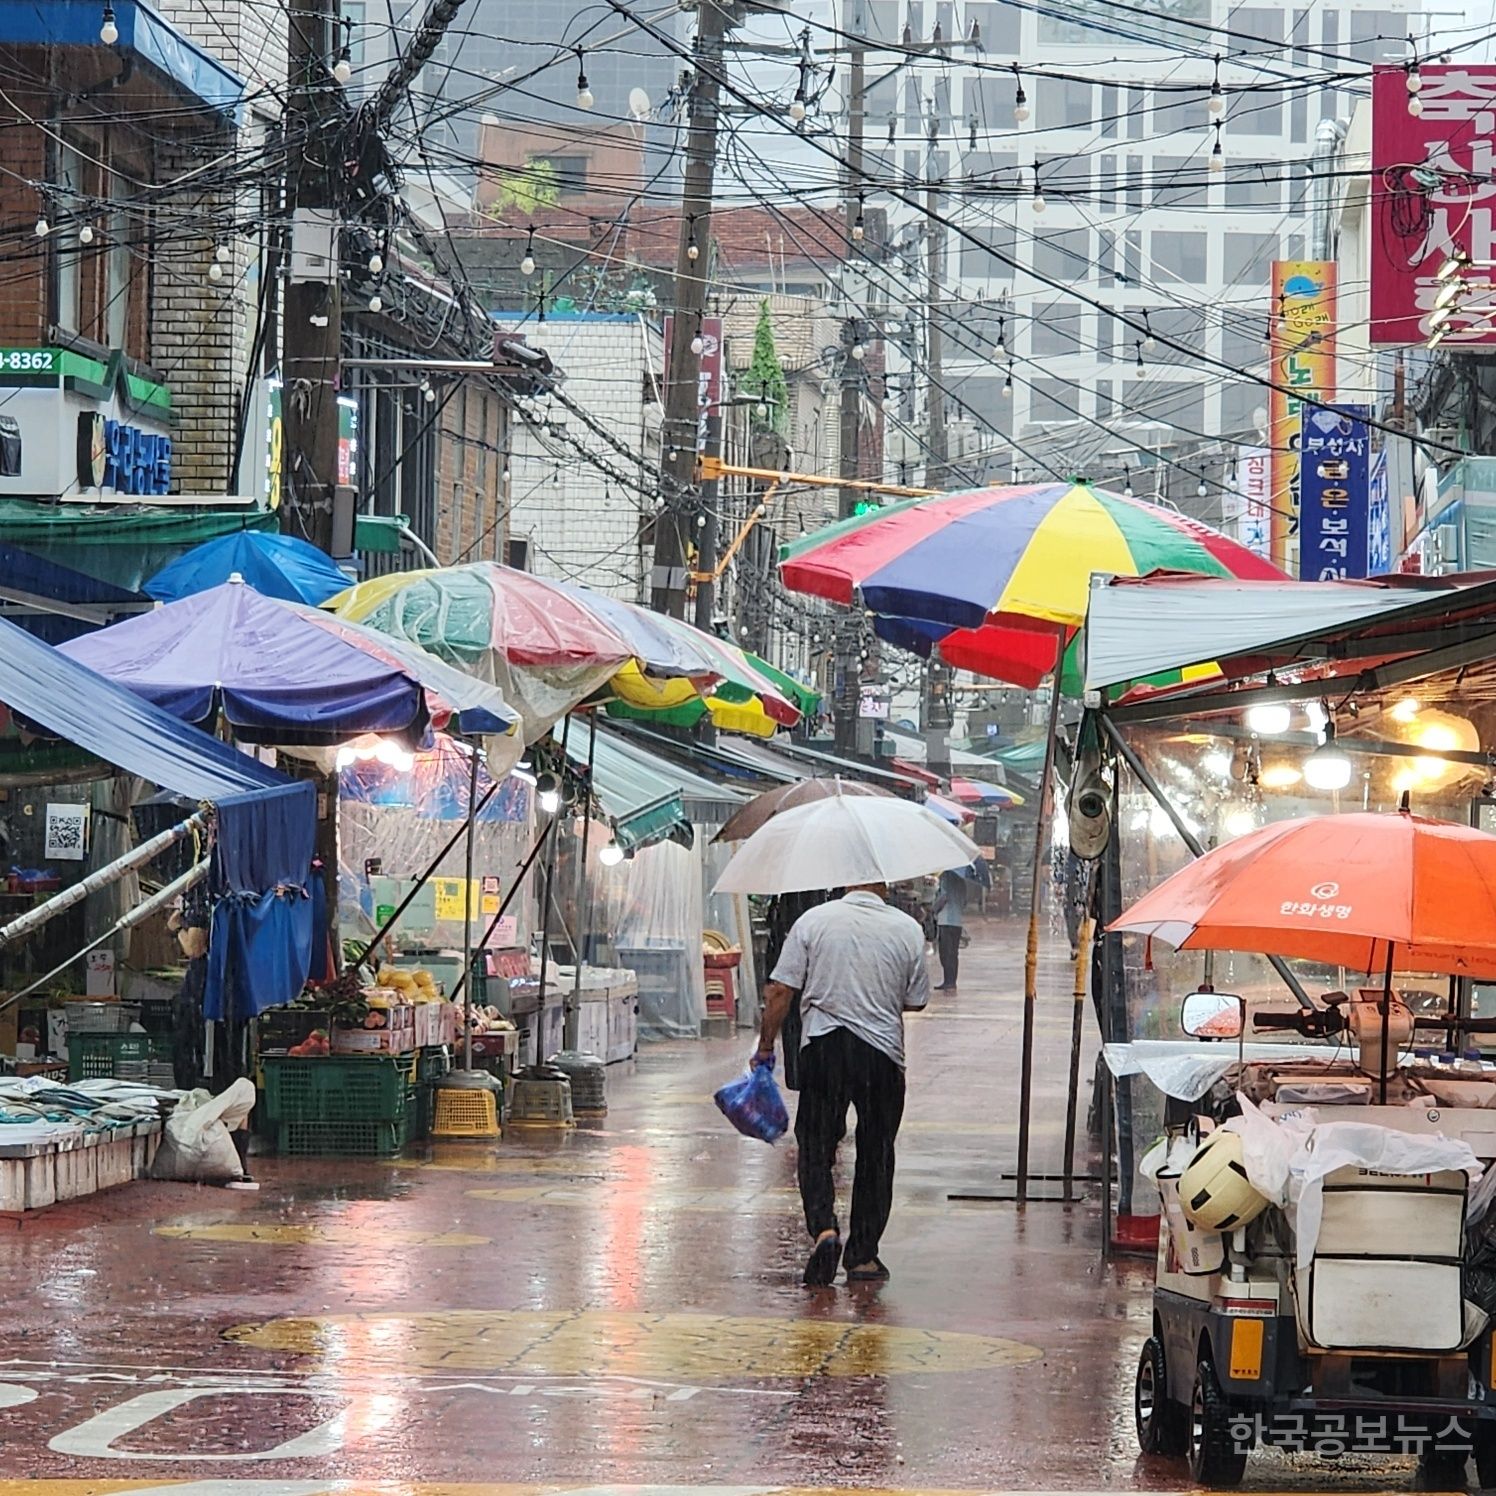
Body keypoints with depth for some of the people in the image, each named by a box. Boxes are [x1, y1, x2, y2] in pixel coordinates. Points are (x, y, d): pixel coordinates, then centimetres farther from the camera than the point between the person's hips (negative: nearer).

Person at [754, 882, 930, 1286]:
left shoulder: (813, 921, -2)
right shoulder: (908, 930, -1)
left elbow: (780, 991, -3)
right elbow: (916, 1000, 7)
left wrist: (766, 1046, 6)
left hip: (822, 1046, 0)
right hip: (882, 1055, 0)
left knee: (815, 1147, 8)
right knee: (875, 1157, 12)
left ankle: (823, 1226, -15)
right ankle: (863, 1256, 14)